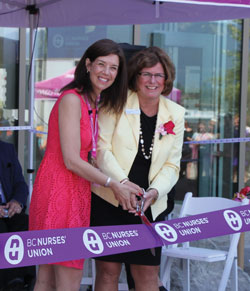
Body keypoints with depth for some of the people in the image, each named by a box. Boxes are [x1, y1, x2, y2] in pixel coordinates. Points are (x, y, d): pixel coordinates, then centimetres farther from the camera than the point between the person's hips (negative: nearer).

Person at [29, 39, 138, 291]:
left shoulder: (94, 104, 17)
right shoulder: (72, 99, -12)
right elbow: (71, 160, -15)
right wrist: (113, 184, -7)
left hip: (75, 192, 9)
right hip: (60, 190, -9)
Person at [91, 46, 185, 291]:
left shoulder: (176, 114, 8)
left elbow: (172, 165, 6)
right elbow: (102, 148, -7)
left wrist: (154, 192, -12)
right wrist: (123, 182, -21)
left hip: (149, 206, 3)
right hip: (109, 199, -3)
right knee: (108, 270, 1)